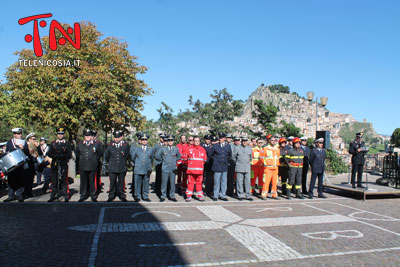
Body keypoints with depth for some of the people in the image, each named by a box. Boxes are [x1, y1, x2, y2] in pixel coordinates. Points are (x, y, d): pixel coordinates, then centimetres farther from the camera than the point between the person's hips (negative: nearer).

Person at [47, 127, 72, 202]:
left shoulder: (67, 143, 6)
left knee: (64, 181, -1)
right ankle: (53, 196, 17)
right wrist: (57, 156, -13)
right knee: (54, 181, 6)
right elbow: (50, 154, 4)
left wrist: (62, 156, -16)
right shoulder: (53, 143, 12)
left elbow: (69, 155, -1)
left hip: (64, 165, -2)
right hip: (54, 165, 2)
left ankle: (66, 197, 4)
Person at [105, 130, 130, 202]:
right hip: (112, 168, 1)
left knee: (121, 182, 8)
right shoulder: (110, 145, 2)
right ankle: (111, 196, 17)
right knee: (112, 183, 5)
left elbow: (127, 156, 9)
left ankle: (122, 196, 19)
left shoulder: (126, 145, -2)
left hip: (122, 168, 0)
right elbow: (106, 157, 14)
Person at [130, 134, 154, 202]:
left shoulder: (151, 149, 10)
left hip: (147, 170, 1)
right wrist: (136, 163, 5)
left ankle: (145, 197, 17)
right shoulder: (136, 148, 7)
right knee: (137, 184, 2)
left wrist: (150, 167, 11)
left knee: (146, 184, 6)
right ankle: (137, 197, 13)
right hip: (138, 170, -1)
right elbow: (133, 158, 10)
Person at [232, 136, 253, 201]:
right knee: (239, 182, -1)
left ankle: (248, 195, 8)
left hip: (247, 168, 3)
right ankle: (240, 195, 8)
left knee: (248, 182, 1)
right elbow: (233, 157, 8)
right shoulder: (237, 148, 0)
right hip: (239, 168, -2)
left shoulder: (249, 148, 9)